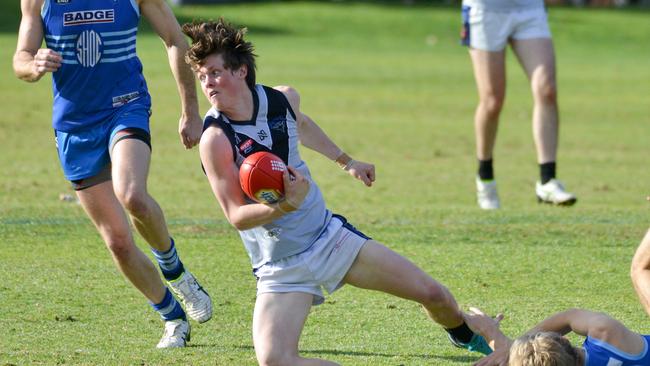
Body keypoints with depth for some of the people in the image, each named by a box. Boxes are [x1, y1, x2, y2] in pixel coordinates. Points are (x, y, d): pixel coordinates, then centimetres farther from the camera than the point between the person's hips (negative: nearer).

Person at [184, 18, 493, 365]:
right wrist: (285, 207, -39)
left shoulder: (283, 98, -5)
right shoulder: (216, 139, -22)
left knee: (432, 294, 3)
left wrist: (346, 161, 29)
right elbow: (237, 216, -21)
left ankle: (465, 336, 39)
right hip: (281, 268, -4)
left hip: (330, 235, 4)